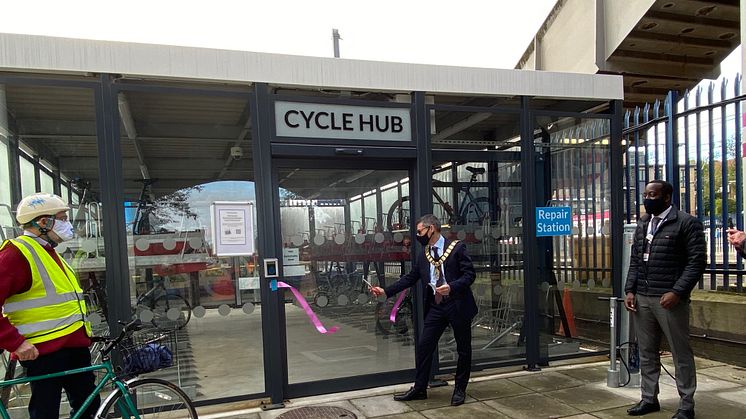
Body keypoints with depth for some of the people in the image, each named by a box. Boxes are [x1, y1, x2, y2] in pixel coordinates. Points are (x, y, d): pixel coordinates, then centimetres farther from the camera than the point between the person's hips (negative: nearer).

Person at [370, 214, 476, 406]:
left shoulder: (457, 248, -8)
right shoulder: (423, 255, 8)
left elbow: (469, 274, -11)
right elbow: (410, 278, 11)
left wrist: (452, 287, -26)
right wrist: (386, 291, 4)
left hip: (458, 305, -4)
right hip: (435, 306, 5)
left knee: (463, 349, 8)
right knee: (423, 346, 2)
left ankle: (460, 389, 26)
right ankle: (419, 389, 15)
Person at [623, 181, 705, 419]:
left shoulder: (686, 223, -4)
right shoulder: (642, 225, 15)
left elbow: (697, 262, -9)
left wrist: (677, 292, -18)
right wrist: (630, 290, 6)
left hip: (669, 299, -6)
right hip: (641, 299, 6)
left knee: (681, 353, 4)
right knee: (646, 352, 12)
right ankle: (649, 398, 24)